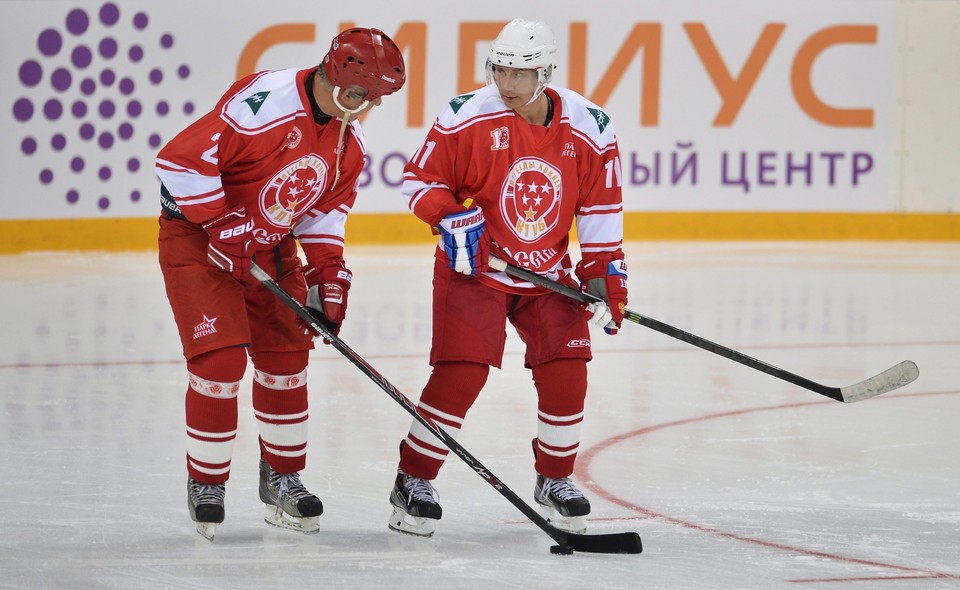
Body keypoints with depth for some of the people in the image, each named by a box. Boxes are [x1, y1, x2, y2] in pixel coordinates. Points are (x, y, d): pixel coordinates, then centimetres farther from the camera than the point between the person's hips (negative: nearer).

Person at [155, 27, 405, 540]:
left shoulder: (348, 141, -2)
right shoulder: (263, 103, -29)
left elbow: (326, 209, 11)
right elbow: (180, 159, -29)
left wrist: (328, 274, 2)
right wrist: (223, 227, -26)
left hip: (272, 248, 8)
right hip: (198, 239, -8)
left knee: (287, 360, 8)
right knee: (220, 361, -13)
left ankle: (282, 476, 25)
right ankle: (206, 484, 3)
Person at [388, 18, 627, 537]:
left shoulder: (590, 129, -7)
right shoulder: (467, 117, -14)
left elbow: (600, 211, 2)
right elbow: (419, 179, -5)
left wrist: (605, 278, -2)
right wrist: (451, 218, -22)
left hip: (548, 275, 3)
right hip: (473, 267, -3)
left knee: (565, 375, -4)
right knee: (460, 374, -14)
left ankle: (554, 480, 20)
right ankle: (413, 481, 1)